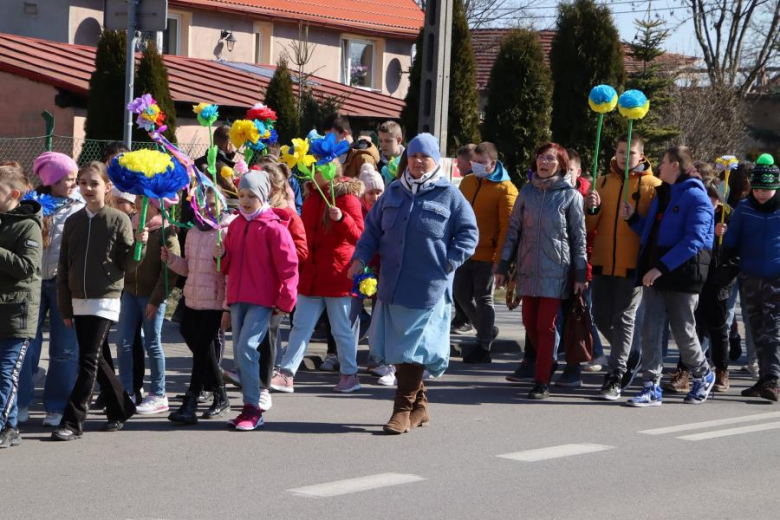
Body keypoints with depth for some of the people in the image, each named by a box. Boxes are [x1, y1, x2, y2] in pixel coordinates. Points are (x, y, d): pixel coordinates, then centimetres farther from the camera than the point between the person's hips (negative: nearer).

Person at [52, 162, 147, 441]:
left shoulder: (119, 220, -4)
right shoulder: (73, 221, 8)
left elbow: (127, 264, -2)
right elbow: (64, 267, 10)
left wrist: (139, 245, -21)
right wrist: (65, 307, 7)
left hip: (105, 300, -5)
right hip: (79, 301, 5)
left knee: (88, 360, -9)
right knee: (94, 359, 12)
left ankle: (73, 421, -7)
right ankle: (121, 407, 28)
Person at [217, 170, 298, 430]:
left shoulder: (273, 227, -9)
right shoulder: (236, 225, 13)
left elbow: (288, 265, -10)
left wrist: (285, 301, -11)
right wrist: (221, 255, -4)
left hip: (262, 299, -7)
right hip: (237, 298, 7)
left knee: (246, 348, -16)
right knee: (240, 351, 7)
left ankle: (252, 409, -9)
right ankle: (250, 406, 17)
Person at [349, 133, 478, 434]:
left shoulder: (450, 196, 0)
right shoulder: (393, 193, 13)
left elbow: (469, 234, 2)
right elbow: (372, 230, 17)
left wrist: (449, 263, -9)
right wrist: (360, 257, 3)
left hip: (428, 290, -5)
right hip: (392, 287, 5)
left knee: (413, 348, -6)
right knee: (397, 348, 9)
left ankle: (404, 409, 0)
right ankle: (419, 406, 22)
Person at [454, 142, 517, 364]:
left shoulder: (505, 189, -12)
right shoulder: (467, 182, 10)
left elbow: (507, 227, -14)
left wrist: (499, 258, -18)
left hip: (486, 254, -7)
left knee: (483, 298, 0)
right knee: (461, 293, 10)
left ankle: (483, 348, 9)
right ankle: (486, 330, 31)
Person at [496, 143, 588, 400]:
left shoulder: (570, 195, -2)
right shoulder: (527, 191, 7)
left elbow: (578, 237, 0)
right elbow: (514, 230, 10)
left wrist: (580, 274, -3)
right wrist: (503, 265, 7)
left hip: (555, 270, -4)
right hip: (528, 269, 4)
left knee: (546, 326, -5)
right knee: (530, 323, 6)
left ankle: (543, 382, 0)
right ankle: (545, 365, 27)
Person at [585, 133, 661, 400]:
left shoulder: (651, 185, -3)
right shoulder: (603, 182, 10)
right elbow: (591, 226, 8)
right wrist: (592, 209, -11)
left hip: (632, 264, -5)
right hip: (603, 262, 5)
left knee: (624, 318, -3)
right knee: (601, 317, 10)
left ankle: (615, 378, 0)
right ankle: (629, 355, 32)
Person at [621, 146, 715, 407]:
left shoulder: (696, 197, -10)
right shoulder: (661, 194, 16)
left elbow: (694, 240, -20)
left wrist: (662, 267, -25)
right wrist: (632, 218, 5)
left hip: (682, 275, -7)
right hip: (654, 273, 7)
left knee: (683, 332, 4)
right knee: (650, 329, -1)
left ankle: (703, 376, 28)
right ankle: (652, 388, 1)